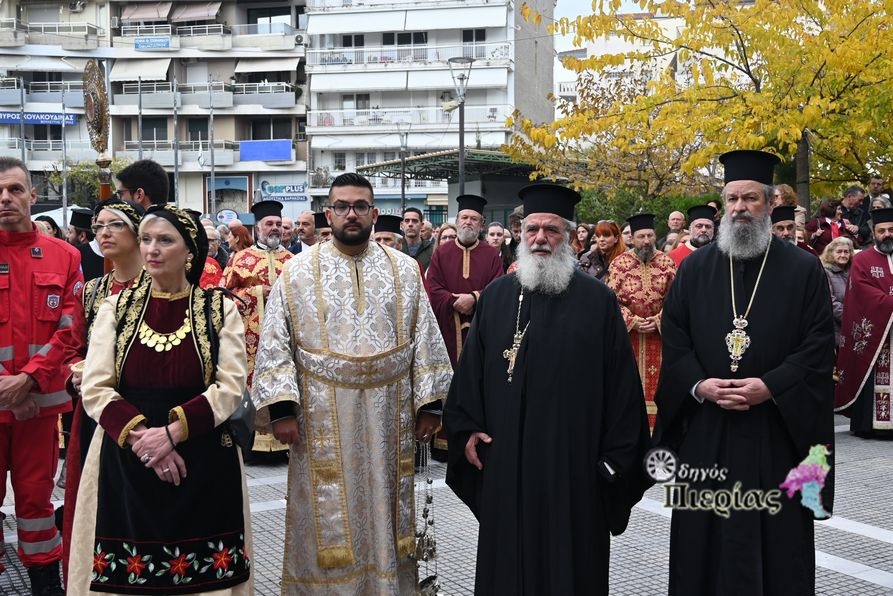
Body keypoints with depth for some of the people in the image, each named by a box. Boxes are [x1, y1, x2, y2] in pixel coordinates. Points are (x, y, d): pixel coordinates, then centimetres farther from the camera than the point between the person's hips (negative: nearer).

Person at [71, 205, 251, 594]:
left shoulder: (219, 309, 2)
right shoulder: (116, 308, 5)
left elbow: (231, 387, -6)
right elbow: (95, 389, -1)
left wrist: (172, 431, -17)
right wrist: (140, 436, -15)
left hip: (203, 464, -1)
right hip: (125, 463, 1)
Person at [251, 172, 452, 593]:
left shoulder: (404, 270, 5)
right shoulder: (298, 272, 0)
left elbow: (425, 339, 5)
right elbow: (275, 344, -3)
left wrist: (429, 402, 0)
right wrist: (281, 407, -11)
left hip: (389, 416, 2)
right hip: (322, 418, -1)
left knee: (384, 512, 12)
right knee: (330, 522, 7)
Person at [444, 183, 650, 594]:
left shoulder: (597, 300, -3)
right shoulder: (496, 296, 5)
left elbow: (620, 380, -2)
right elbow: (471, 367, 10)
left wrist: (616, 456, -3)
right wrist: (467, 429, 3)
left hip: (573, 460, -2)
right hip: (505, 458, 2)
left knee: (570, 560, 8)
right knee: (507, 558, 12)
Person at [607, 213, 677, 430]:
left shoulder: (667, 262, 2)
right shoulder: (619, 263, -2)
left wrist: (658, 320, -11)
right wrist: (633, 321, -13)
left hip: (659, 333, 1)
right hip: (627, 332, -1)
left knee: (655, 381, 4)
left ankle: (655, 426, 12)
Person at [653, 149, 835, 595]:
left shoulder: (803, 269, 2)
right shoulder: (694, 268, 8)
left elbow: (819, 342, -3)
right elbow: (673, 337, 6)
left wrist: (770, 386, -15)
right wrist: (699, 385, -10)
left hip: (776, 430, -2)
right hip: (704, 430, 2)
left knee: (777, 535, 4)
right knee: (703, 535, 7)